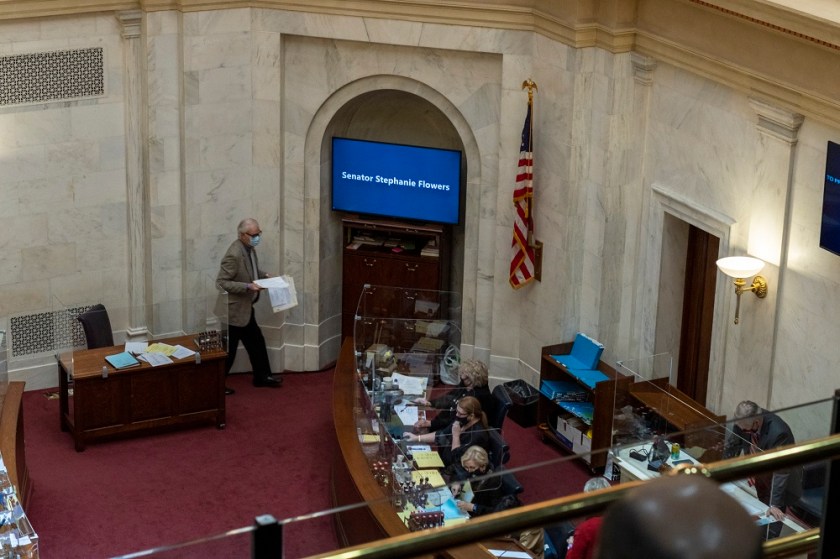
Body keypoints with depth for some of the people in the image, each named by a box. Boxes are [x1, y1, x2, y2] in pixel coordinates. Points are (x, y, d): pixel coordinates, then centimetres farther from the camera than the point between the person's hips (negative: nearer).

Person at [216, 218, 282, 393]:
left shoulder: (249, 248, 2)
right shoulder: (234, 254, -27)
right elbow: (221, 282, -26)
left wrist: (265, 276, 4)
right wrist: (247, 286, -29)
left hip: (245, 308, 10)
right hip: (234, 310, -10)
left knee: (256, 342, 20)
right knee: (228, 350, 3)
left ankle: (262, 376, 35)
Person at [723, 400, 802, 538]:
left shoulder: (778, 433, -39)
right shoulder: (744, 420, -22)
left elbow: (781, 472, -36)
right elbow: (732, 445, -3)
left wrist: (775, 504, -36)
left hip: (779, 481, -5)